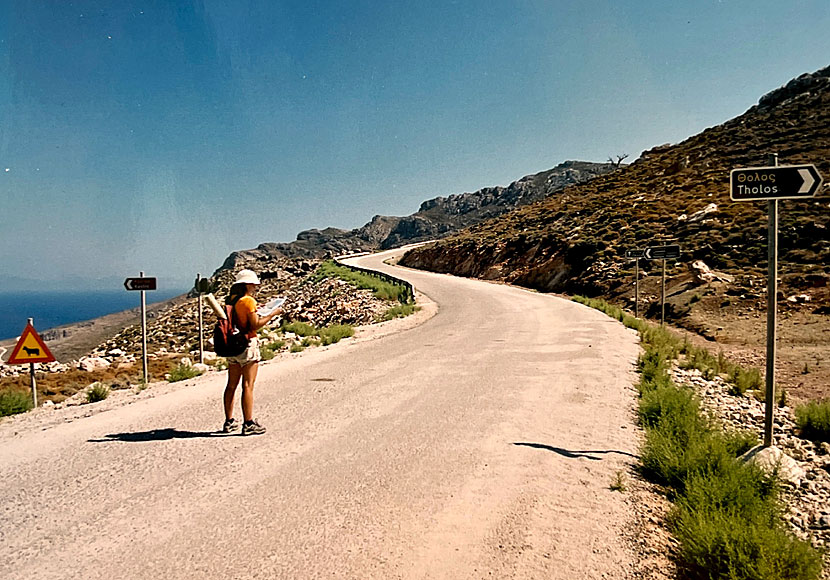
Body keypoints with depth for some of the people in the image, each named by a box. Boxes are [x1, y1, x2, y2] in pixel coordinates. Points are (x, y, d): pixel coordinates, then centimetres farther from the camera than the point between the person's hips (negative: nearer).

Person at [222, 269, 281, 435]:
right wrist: (272, 314, -8)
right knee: (248, 386, -4)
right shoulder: (248, 301, -13)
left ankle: (229, 421, 21)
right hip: (247, 344, -8)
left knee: (232, 385, 13)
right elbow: (255, 325, -17)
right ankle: (248, 424, -1)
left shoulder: (230, 300, 10)